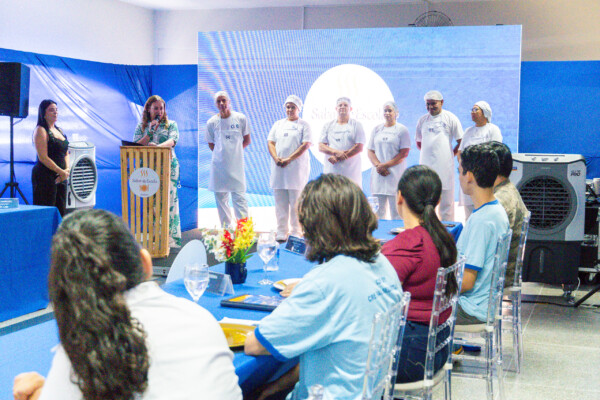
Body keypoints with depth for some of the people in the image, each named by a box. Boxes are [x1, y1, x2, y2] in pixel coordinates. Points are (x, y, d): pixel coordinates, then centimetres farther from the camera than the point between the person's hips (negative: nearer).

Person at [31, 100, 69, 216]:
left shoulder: (59, 131, 16)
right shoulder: (41, 130, -8)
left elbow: (66, 153, 18)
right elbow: (43, 158, -14)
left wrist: (67, 170, 0)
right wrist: (61, 171, -12)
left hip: (61, 177, 8)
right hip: (45, 175, -8)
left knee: (61, 211, 8)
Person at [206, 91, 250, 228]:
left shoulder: (240, 119, 0)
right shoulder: (212, 122, 3)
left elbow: (247, 141, 8)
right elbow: (211, 144, 13)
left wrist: (235, 150, 4)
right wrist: (221, 153, 3)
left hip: (236, 164, -2)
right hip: (218, 164, 2)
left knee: (239, 196, -6)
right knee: (220, 196, 6)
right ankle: (226, 227, 17)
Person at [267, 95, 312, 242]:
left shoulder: (303, 125, 4)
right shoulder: (278, 124, 17)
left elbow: (306, 144, -8)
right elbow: (270, 142, 10)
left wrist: (289, 159, -16)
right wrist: (276, 158, -9)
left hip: (296, 167, -4)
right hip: (278, 168, 4)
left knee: (296, 201, -3)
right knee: (280, 202, 4)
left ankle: (296, 232, 3)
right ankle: (281, 232, 9)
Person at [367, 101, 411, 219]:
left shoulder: (402, 129, 2)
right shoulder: (376, 129, 15)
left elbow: (404, 153, -6)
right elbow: (370, 151, 11)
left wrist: (385, 165, -11)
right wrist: (378, 165, -7)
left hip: (395, 173, -4)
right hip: (378, 174, 4)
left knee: (396, 211, -5)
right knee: (378, 211, 3)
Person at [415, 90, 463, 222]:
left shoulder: (450, 118, 1)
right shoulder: (422, 120, 12)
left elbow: (461, 141, 3)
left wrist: (451, 154, 0)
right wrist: (429, 152, 10)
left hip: (444, 165, -4)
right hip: (426, 166, 4)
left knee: (446, 202, 0)